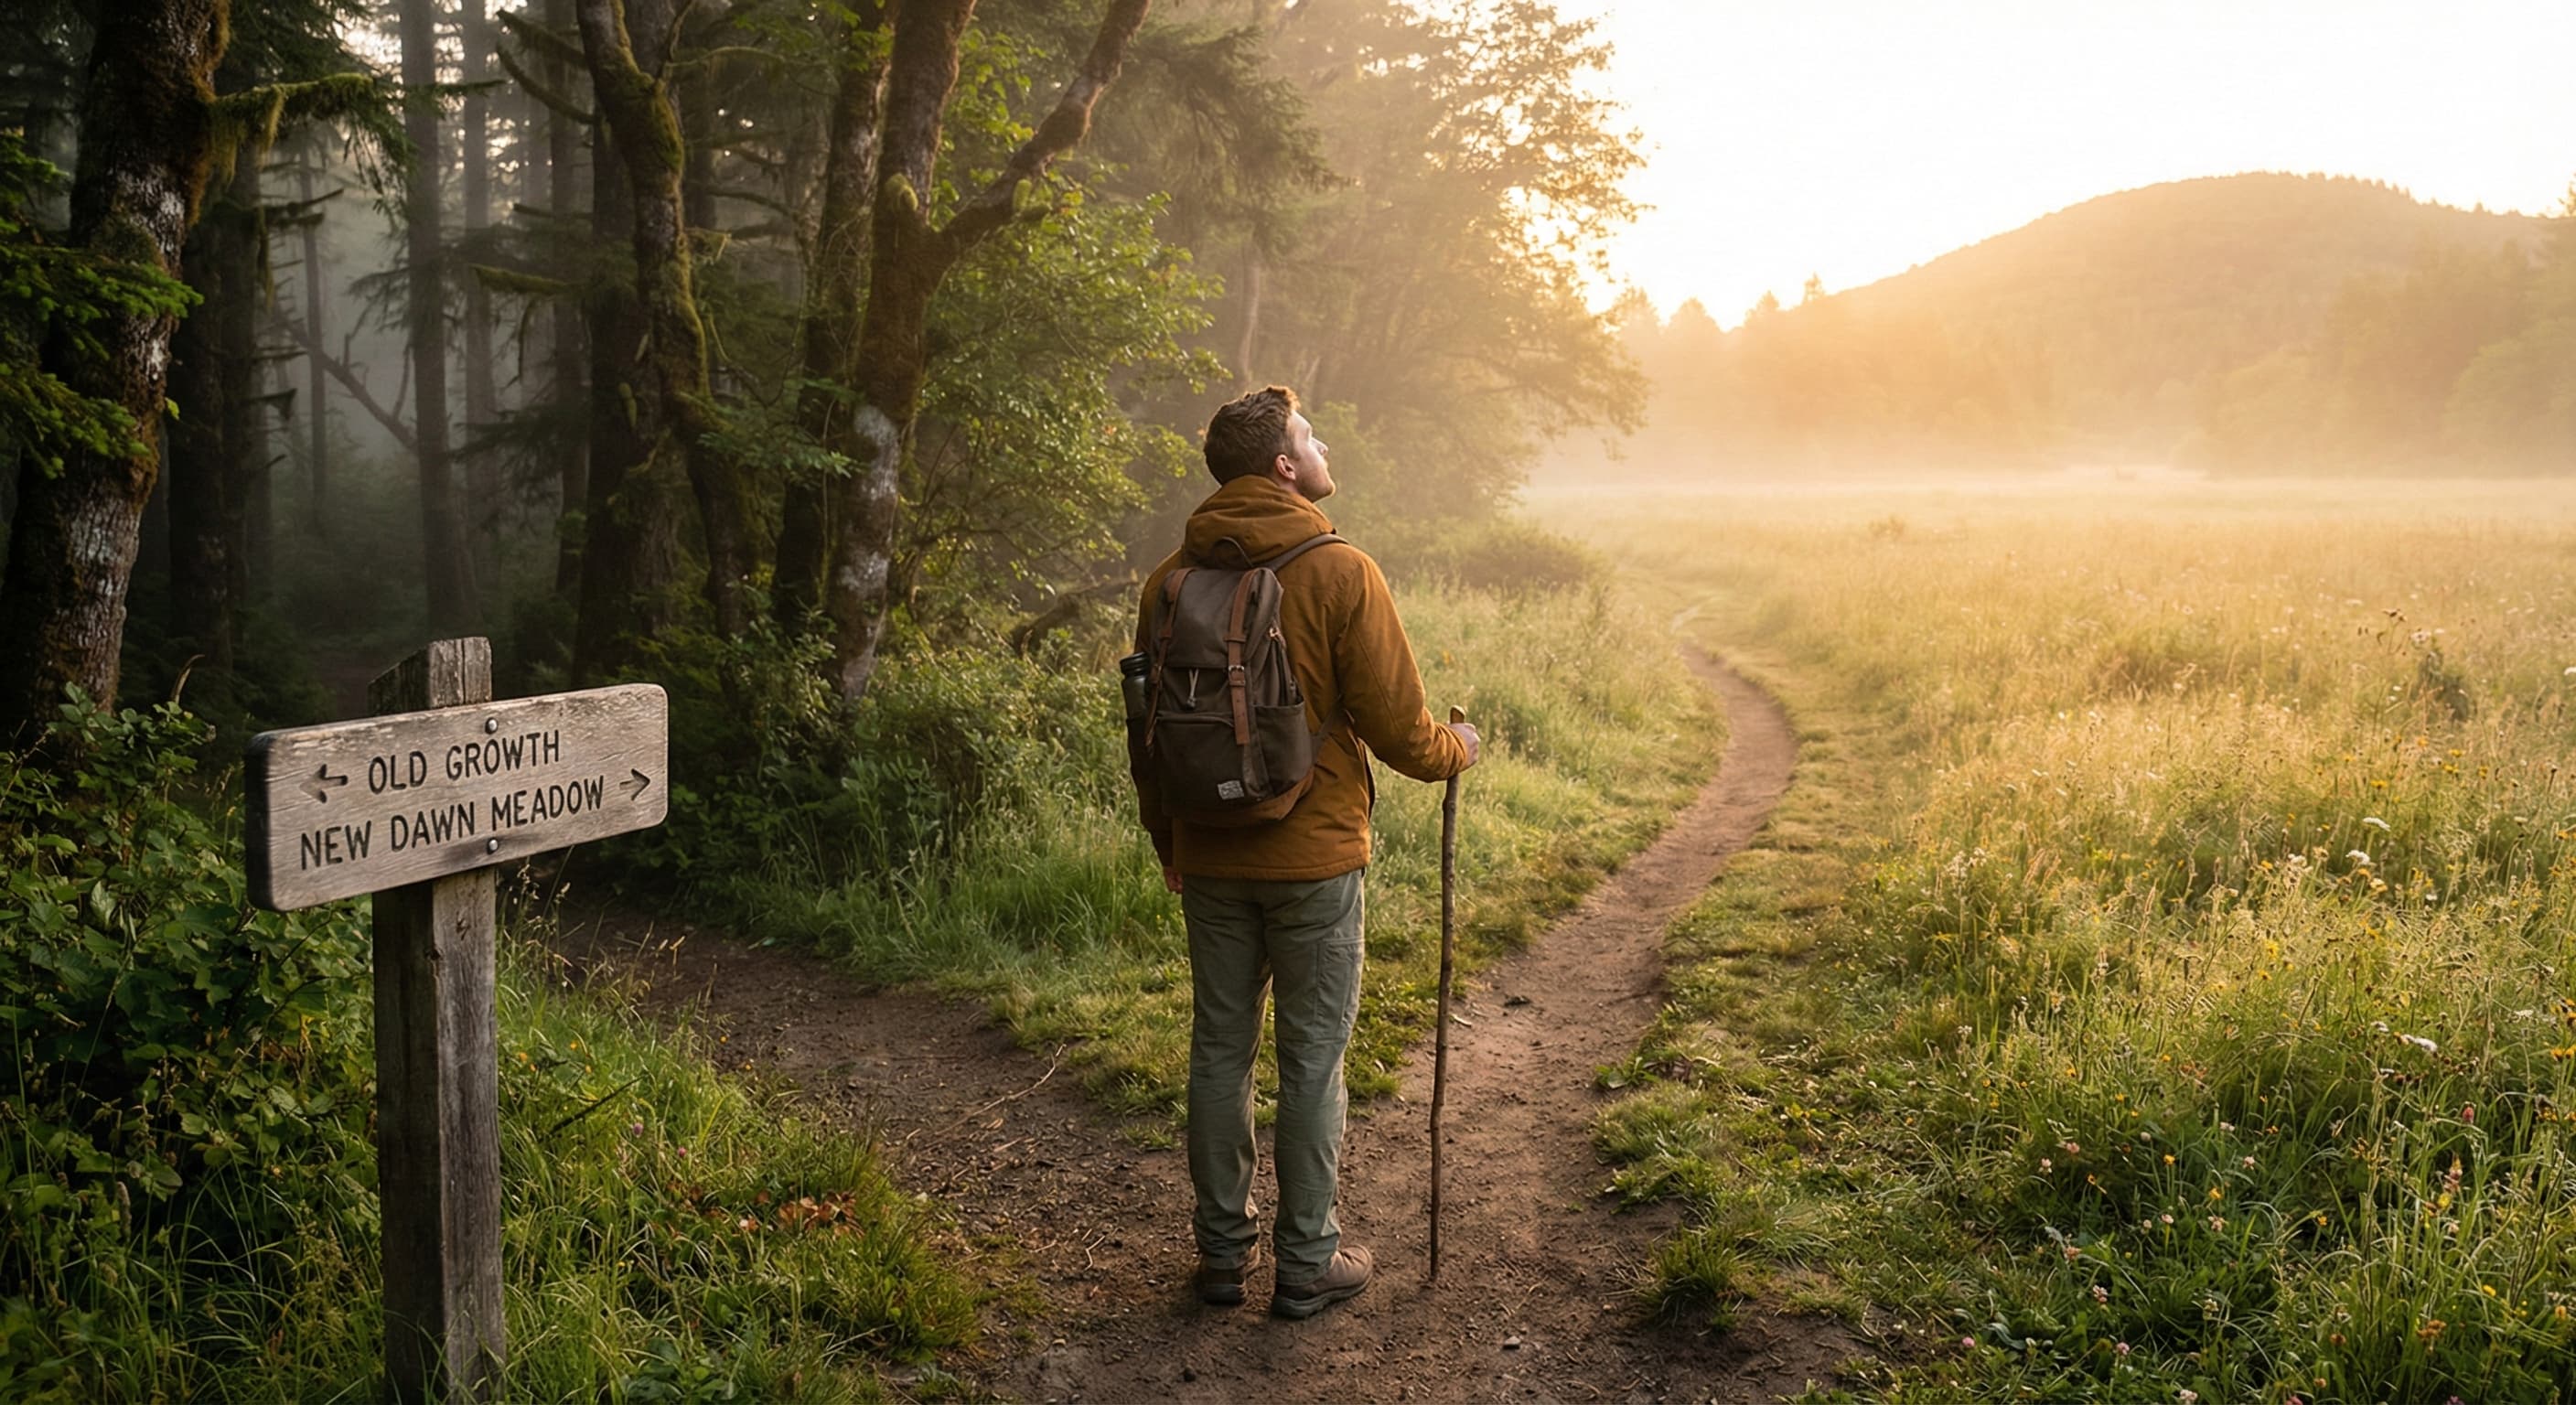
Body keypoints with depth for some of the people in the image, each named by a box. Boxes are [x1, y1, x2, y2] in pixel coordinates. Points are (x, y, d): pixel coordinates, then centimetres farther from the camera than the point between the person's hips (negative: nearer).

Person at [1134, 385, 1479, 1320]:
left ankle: (1225, 1250, 23)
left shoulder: (1171, 580, 2)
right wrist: (1454, 751, 10)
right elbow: (1394, 723, -12)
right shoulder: (1342, 573, -13)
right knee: (1312, 1060, 6)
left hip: (1210, 860, 5)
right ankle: (1306, 1261, 15)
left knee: (1220, 1050, 13)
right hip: (1315, 858, -4)